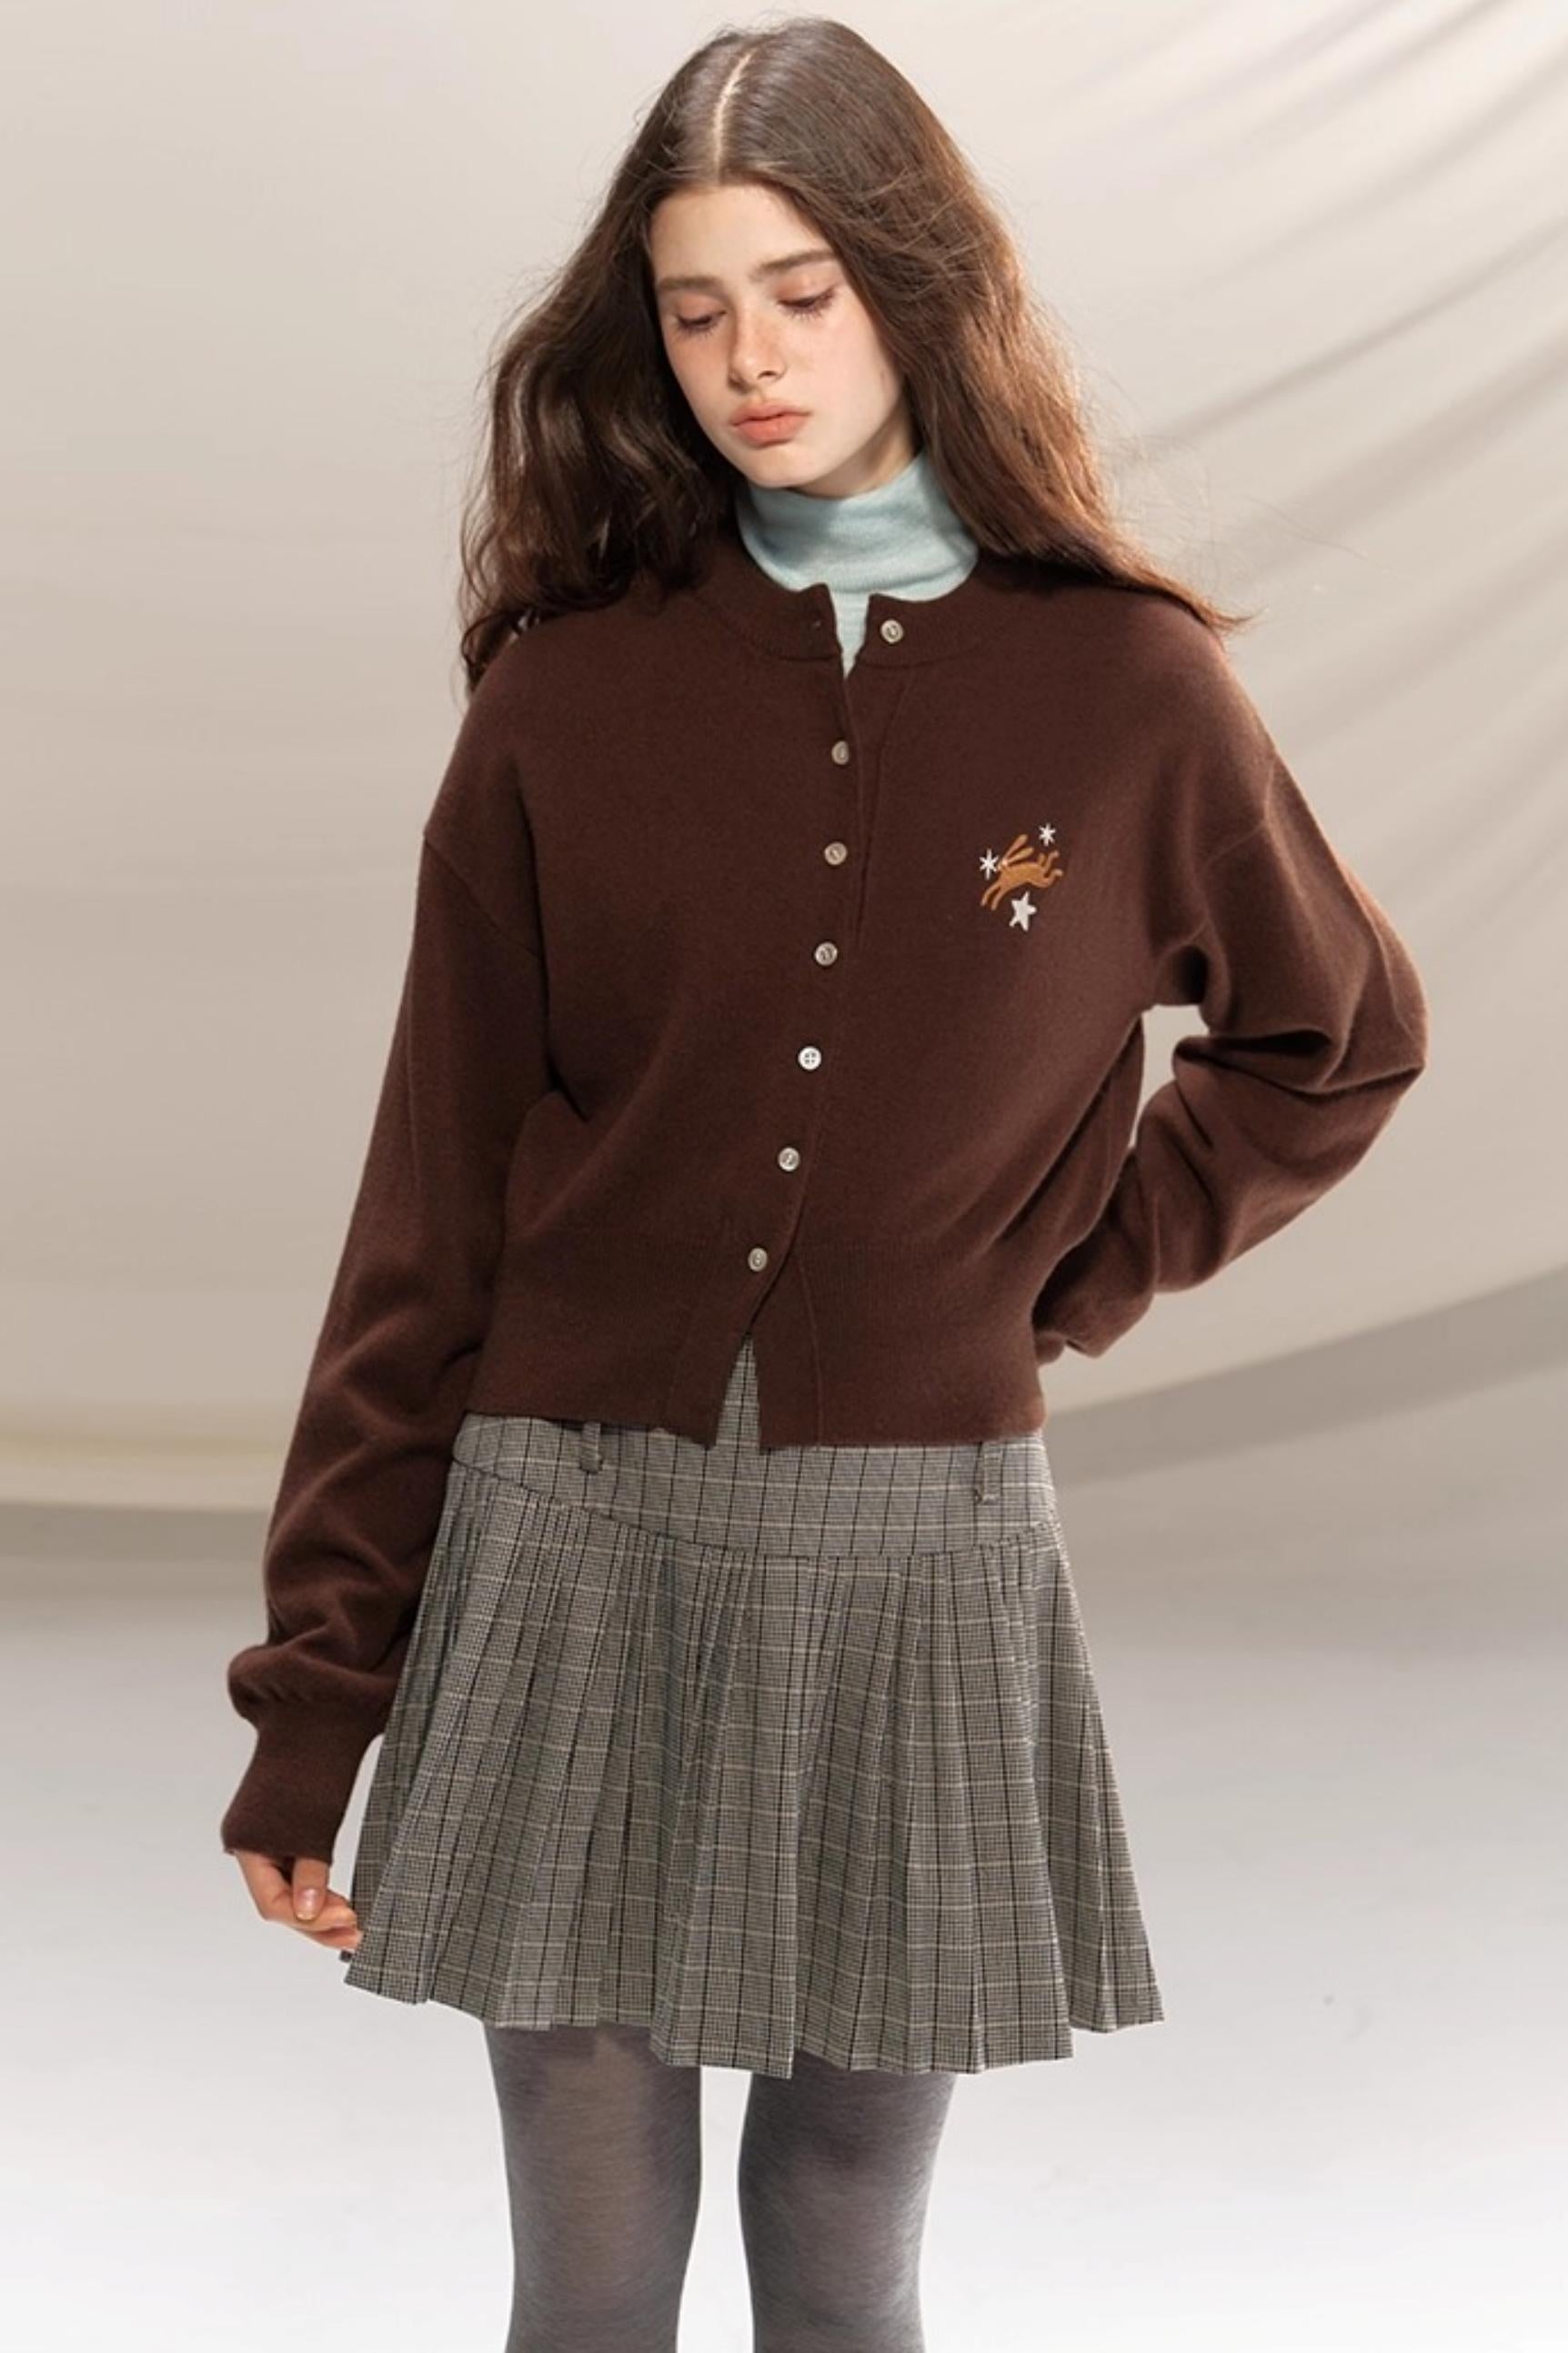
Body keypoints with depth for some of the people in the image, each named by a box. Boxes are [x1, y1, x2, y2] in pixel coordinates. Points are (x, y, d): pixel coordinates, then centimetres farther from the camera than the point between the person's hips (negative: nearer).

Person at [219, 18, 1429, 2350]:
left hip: (921, 1563, 0)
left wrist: (1085, 1266, 2)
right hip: (576, 1546, 0)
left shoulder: (1125, 688, 0)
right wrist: (317, 1689, 1)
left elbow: (1344, 1037, 16)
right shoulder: (571, 689, -1)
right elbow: (436, 1201, 1)